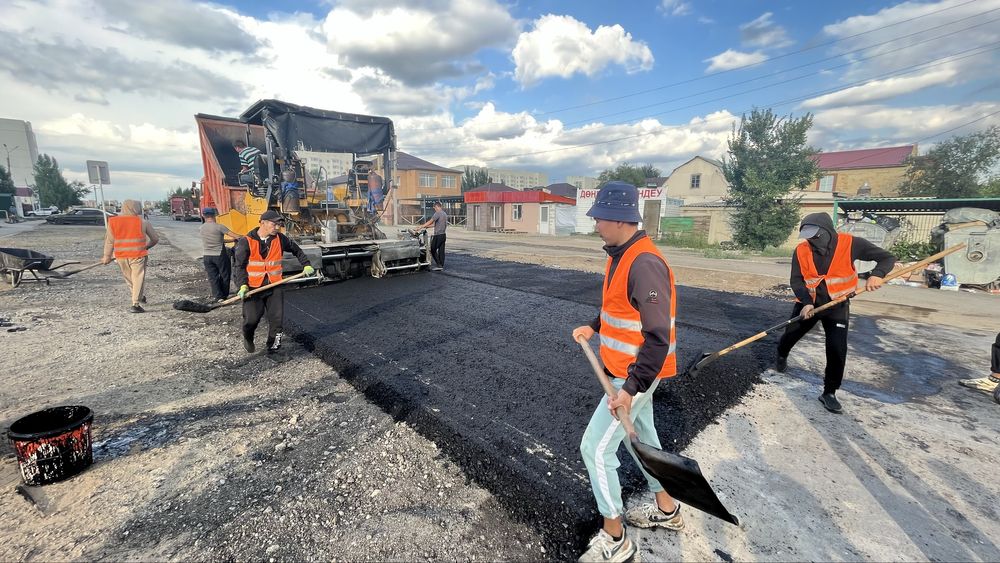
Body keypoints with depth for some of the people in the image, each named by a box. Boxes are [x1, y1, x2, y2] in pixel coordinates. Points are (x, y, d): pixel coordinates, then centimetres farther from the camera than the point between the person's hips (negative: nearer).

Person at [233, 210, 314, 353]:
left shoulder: (280, 239, 1)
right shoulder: (246, 242, -8)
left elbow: (296, 250, 17)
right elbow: (239, 266, -6)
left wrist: (306, 265, 11)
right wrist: (243, 285, -16)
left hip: (274, 285, 3)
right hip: (253, 287, -3)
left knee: (276, 318, 1)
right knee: (252, 318, -3)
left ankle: (273, 346, 16)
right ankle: (248, 339, 30)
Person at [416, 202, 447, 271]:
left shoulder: (437, 213, -12)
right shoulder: (445, 214, 15)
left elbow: (430, 222, -19)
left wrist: (421, 227, -16)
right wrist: (428, 226, 26)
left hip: (438, 235, -8)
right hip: (443, 235, 8)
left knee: (433, 250, 0)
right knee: (441, 251, 9)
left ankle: (439, 265, -3)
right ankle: (442, 266, 11)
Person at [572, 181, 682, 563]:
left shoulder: (644, 264, -27)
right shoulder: (621, 255, 5)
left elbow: (658, 338, -27)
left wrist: (631, 388, -28)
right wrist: (593, 327, 10)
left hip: (635, 375, -10)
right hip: (627, 370, 10)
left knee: (596, 448, 0)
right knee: (641, 439, 25)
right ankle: (667, 510, 48)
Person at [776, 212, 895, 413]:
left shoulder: (850, 244, -16)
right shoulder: (801, 251, -13)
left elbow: (887, 258, -10)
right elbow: (796, 281, -12)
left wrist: (877, 274, -31)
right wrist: (806, 302, -27)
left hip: (837, 307, -1)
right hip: (807, 304, 1)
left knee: (837, 350, -8)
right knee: (790, 335, 14)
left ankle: (829, 393, 8)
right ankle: (781, 356, 48)